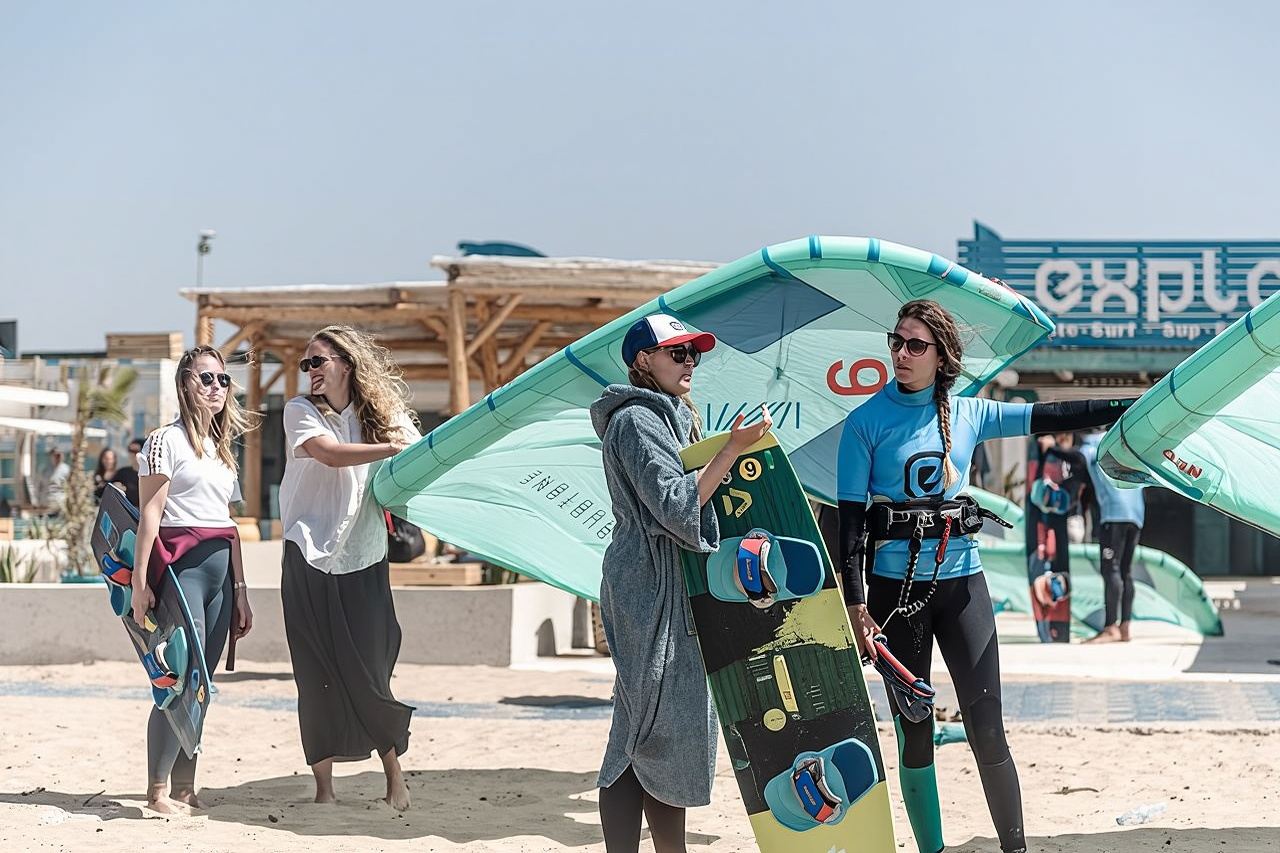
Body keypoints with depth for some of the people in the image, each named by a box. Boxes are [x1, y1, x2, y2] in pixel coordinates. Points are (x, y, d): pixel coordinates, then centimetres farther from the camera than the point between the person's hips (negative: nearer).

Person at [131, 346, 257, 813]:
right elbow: (150, 513, -8)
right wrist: (140, 581, -15)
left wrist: (240, 589, 17)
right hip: (182, 565, -7)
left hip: (220, 572, 7)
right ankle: (158, 789, -6)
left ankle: (184, 786, 10)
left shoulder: (222, 447, 20)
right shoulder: (167, 440, -2)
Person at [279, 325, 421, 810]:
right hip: (310, 559, 0)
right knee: (316, 675, 0)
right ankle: (323, 785, 10)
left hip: (363, 561, 0)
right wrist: (392, 448, -22)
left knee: (369, 673, -3)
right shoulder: (301, 411, 0)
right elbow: (330, 454, -17)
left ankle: (394, 774, 16)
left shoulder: (384, 414, 6)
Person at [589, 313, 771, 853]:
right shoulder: (636, 420, -10)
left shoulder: (667, 418, 21)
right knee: (650, 728, -12)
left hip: (671, 591, 10)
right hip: (648, 590, -10)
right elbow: (676, 506, -20)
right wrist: (734, 447, -24)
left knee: (675, 727, 8)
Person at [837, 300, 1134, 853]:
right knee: (913, 735, 4)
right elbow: (850, 518, -5)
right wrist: (856, 605, -11)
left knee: (987, 730, -3)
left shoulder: (968, 414, 7)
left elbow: (1048, 417, 9)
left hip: (961, 582, 2)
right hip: (895, 586, -2)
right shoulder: (866, 423, -2)